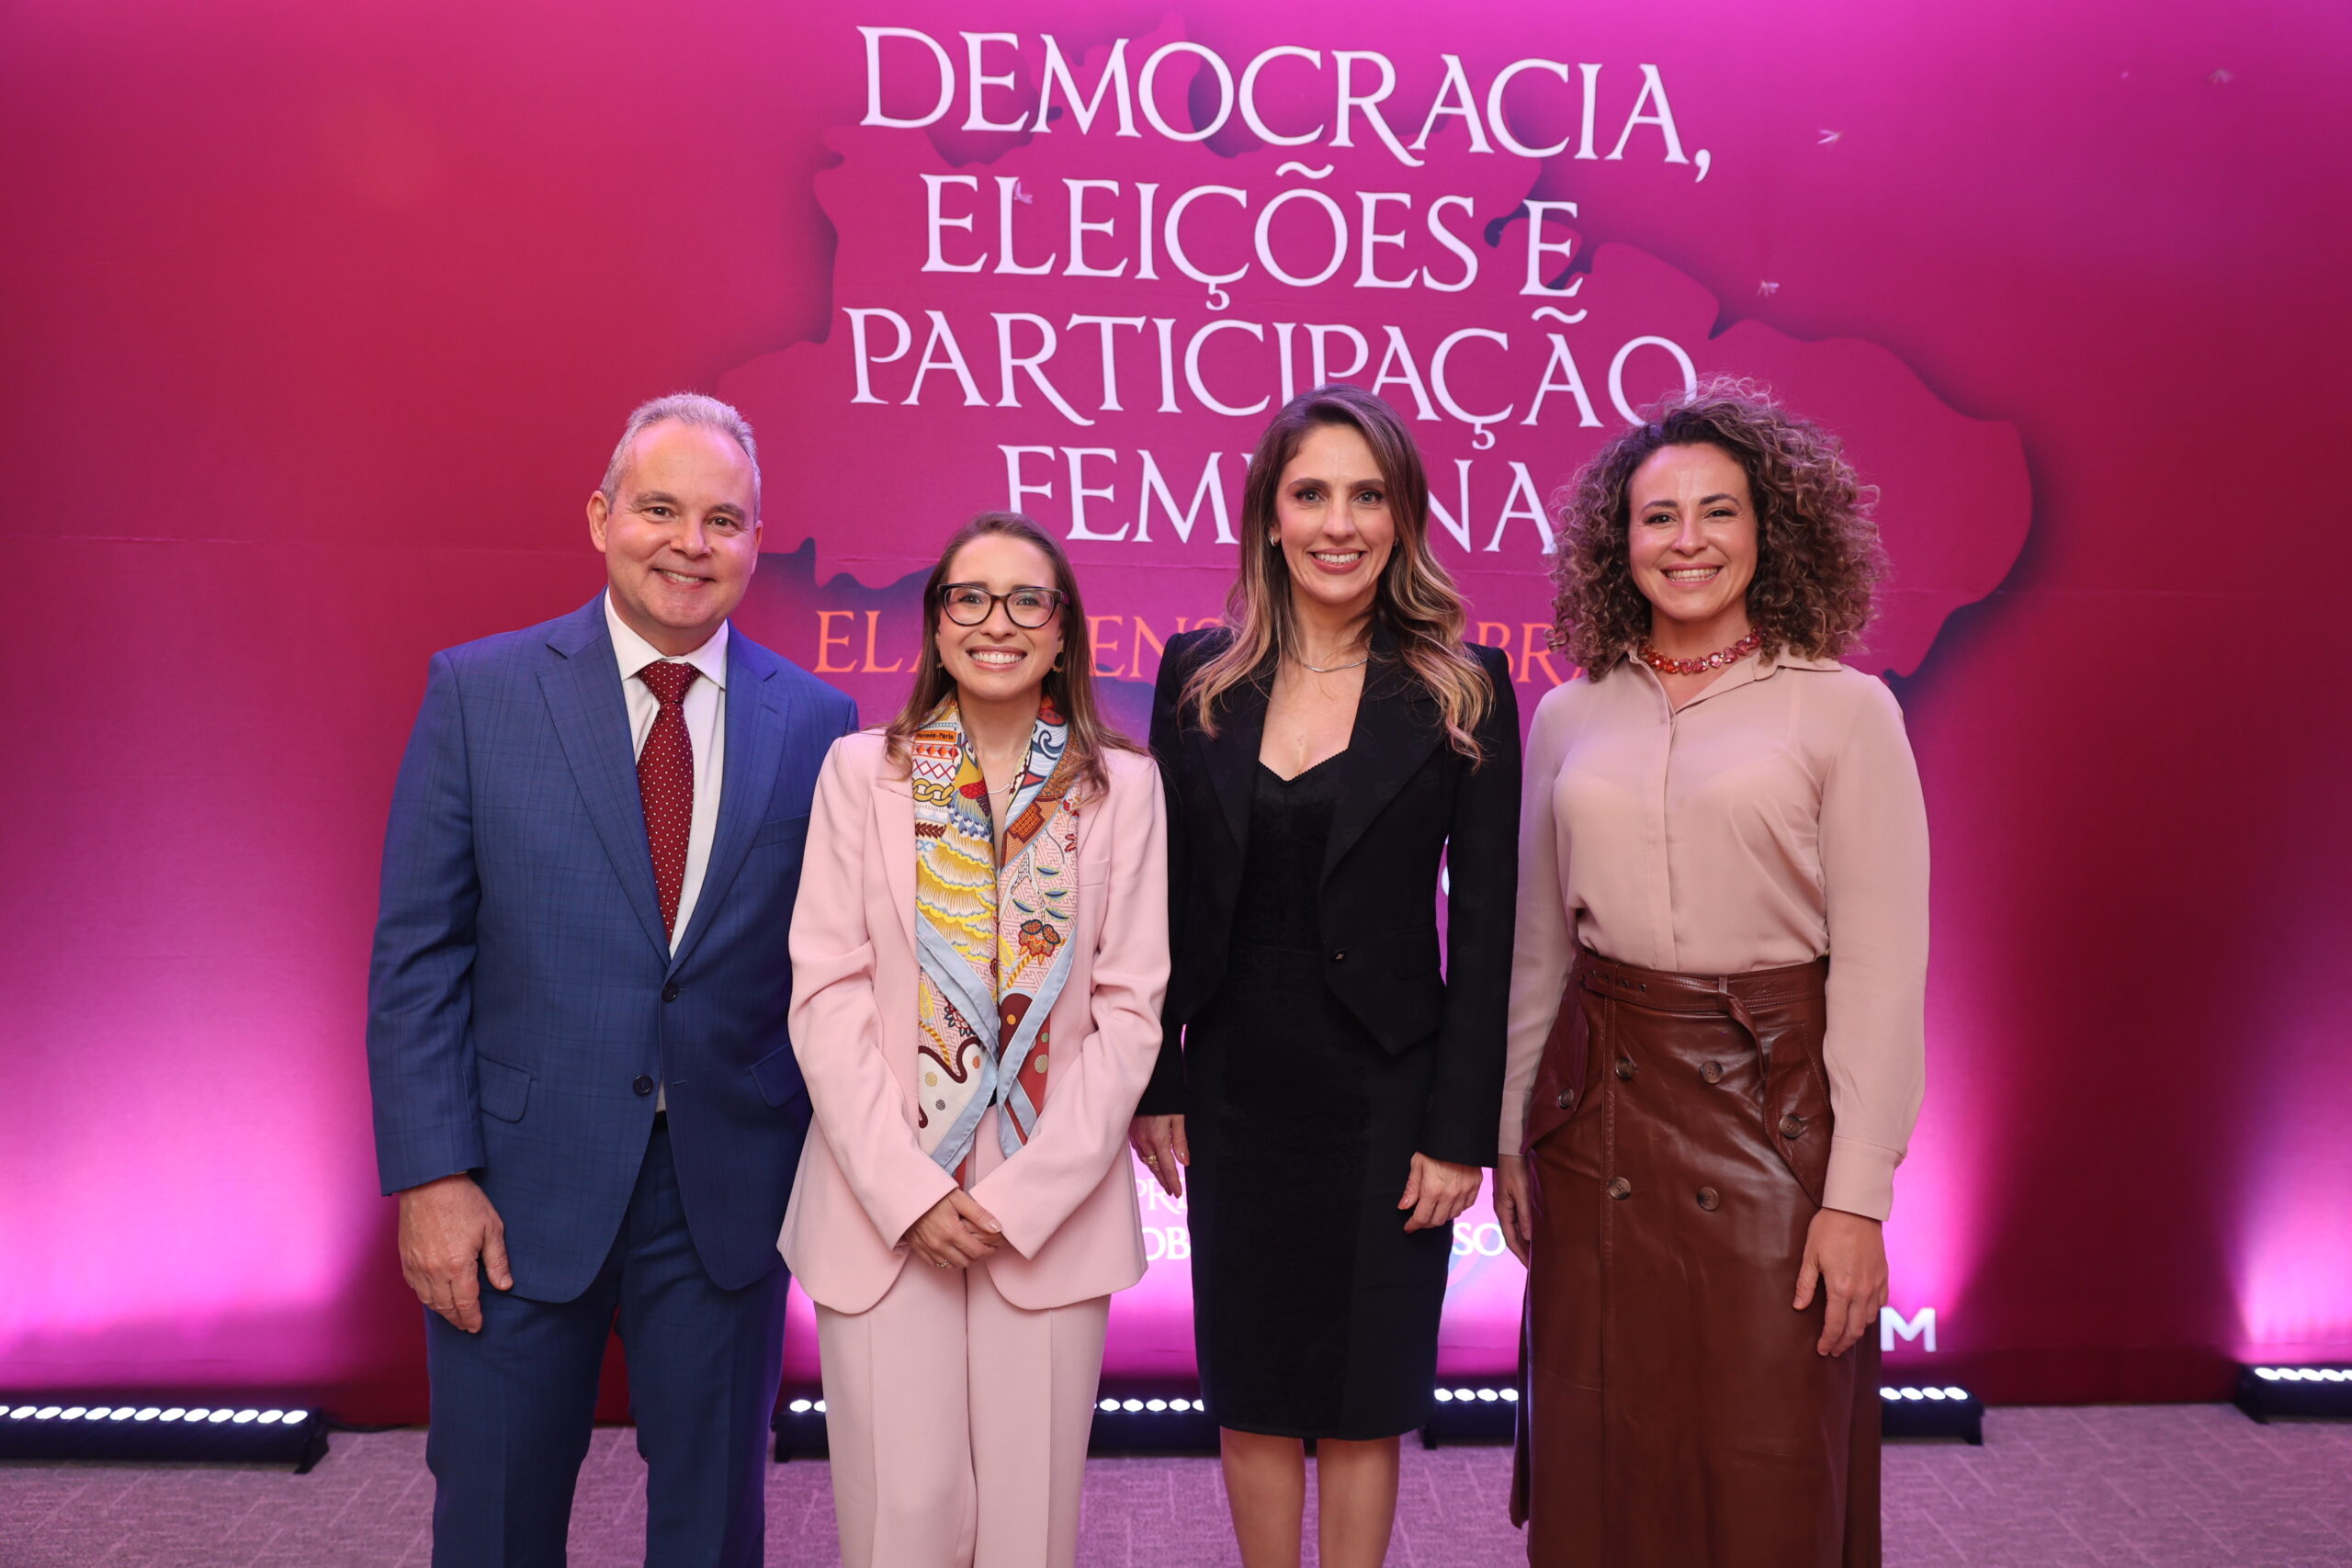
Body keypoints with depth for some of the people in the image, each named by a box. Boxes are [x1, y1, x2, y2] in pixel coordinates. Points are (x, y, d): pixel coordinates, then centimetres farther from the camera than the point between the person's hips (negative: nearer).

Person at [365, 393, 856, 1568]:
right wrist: (431, 1176, -9)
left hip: (727, 1187, 1)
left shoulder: (815, 721, -1)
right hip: (518, 1183, 0)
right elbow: (416, 952, -4)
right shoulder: (478, 690, -3)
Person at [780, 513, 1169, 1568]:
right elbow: (827, 996, -2)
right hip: (882, 1201, 0)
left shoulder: (1120, 787, 2)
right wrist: (907, 1191, -10)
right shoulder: (862, 770, 1)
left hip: (1053, 1207, 1)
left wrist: (1026, 1196, -8)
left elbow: (1131, 1007, -1)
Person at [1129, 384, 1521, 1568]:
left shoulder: (1460, 690, -5)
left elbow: (1485, 927, -6)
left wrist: (1461, 1129, -8)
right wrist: (1152, 1081, 2)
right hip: (1236, 1088, 2)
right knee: (1250, 1379, 14)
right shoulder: (1198, 675, 1)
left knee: (1365, 1384, 11)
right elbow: (1167, 894, 4)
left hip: (1385, 1092, -2)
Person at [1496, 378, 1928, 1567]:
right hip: (1600, 1109, 3)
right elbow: (1536, 948, 10)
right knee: (1602, 1458, 13)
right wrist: (1510, 1136, 10)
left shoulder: (1843, 710, -4)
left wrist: (1858, 1196, -10)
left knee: (1769, 1468, 8)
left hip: (1771, 1108, -3)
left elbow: (1882, 968, -7)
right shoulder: (1567, 717, 5)